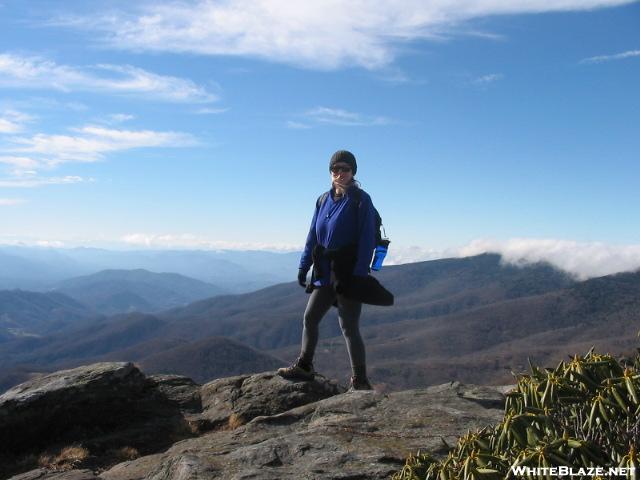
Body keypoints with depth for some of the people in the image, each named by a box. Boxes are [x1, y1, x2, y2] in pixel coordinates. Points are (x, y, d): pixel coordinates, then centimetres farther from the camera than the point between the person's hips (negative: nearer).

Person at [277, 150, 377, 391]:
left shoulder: (361, 200, -9)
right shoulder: (324, 200, 10)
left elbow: (367, 240, -14)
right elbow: (313, 236, 12)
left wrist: (359, 274, -20)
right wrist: (304, 266, 8)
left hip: (349, 274, -7)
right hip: (325, 274, 7)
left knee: (348, 327, -3)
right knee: (310, 318, 14)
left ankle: (360, 382, 8)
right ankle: (304, 366, 31)